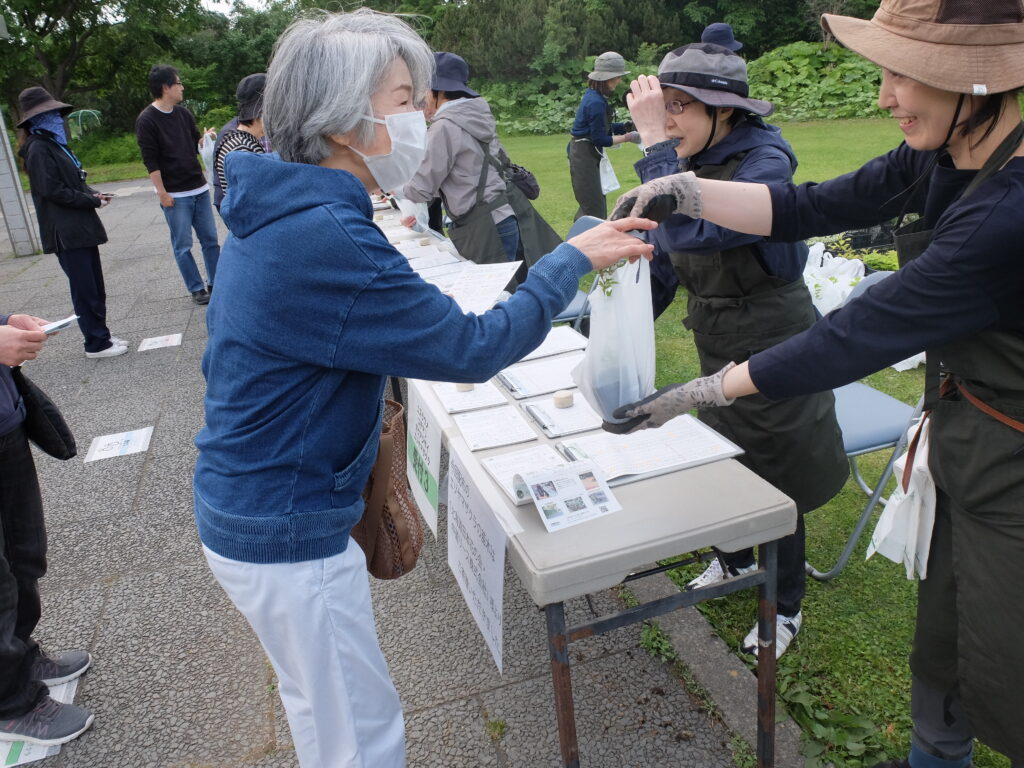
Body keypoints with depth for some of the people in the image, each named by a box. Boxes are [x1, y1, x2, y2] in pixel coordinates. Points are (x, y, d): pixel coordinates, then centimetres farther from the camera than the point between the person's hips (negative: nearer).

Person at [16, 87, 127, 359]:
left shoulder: (54, 143, 16)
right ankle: (96, 343, 7)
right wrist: (93, 201, -11)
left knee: (95, 288, 13)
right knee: (85, 291, -2)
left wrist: (93, 194, 3)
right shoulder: (39, 149, -12)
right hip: (66, 232, -9)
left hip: (80, 227, 9)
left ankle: (101, 336, 22)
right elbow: (53, 190, -17)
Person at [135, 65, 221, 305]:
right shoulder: (146, 120, -9)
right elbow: (150, 160, -11)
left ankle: (215, 283, 18)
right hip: (175, 195, -6)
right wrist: (162, 193, -14)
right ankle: (197, 288, 11)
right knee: (183, 246, 2)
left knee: (210, 239, 8)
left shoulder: (183, 113, 9)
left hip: (199, 189, 6)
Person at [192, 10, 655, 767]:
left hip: (249, 504, 10)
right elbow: (473, 348, -23)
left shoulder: (280, 213, 3)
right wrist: (572, 259, -12)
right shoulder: (324, 238, -28)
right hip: (287, 535, -9)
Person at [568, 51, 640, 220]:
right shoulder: (596, 102, -21)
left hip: (588, 155, 10)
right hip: (584, 155, -10)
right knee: (595, 209, -8)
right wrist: (628, 137, -11)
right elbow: (600, 139, -18)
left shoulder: (594, 96, 8)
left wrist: (626, 127, 4)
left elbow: (601, 127, 15)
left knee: (593, 205, 17)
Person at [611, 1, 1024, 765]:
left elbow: (860, 334, -28)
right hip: (963, 439, 8)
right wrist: (683, 191, -13)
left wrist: (706, 391, -21)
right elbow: (806, 208, -2)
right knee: (942, 634, 24)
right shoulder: (944, 158, -3)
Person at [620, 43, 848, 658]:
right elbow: (661, 257, 7)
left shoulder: (765, 161, -23)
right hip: (717, 344, 7)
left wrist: (656, 140, -34)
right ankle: (737, 558, 49)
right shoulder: (690, 162, -1)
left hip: (771, 346, -7)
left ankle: (786, 607, 30)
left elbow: (691, 234, -39)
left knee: (775, 475, 7)